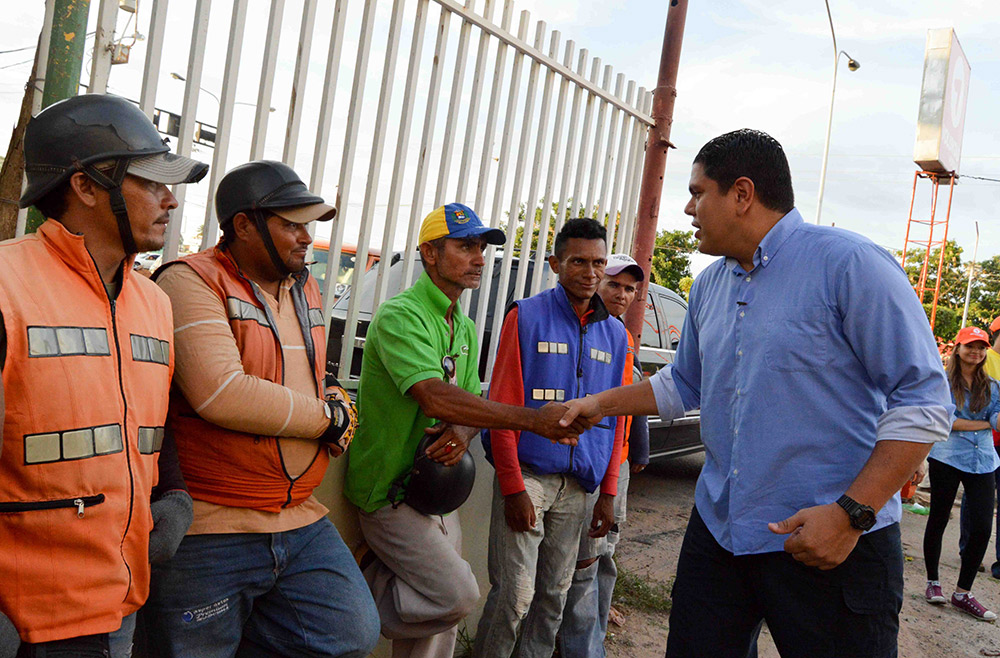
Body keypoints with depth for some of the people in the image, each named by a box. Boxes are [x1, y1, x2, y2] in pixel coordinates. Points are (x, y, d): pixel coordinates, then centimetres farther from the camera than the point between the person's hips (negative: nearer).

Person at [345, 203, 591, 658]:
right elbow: (435, 398, -31)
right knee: (457, 594, -15)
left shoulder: (465, 329, 13)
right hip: (391, 491, -8)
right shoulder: (400, 314, -17)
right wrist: (535, 420, -34)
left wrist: (462, 433, -13)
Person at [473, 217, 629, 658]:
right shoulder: (527, 317, -3)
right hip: (527, 473, -4)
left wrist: (608, 492, 8)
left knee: (555, 592, 13)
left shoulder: (614, 333, 12)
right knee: (515, 593, -6)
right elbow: (503, 405, -7)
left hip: (579, 484, 5)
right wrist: (512, 486, -12)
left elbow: (616, 418, 14)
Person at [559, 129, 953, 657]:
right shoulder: (709, 286, 10)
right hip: (718, 529, 7)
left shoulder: (850, 265, -13)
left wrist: (852, 513, -20)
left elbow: (923, 401, -14)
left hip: (835, 541, -6)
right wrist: (600, 405, 17)